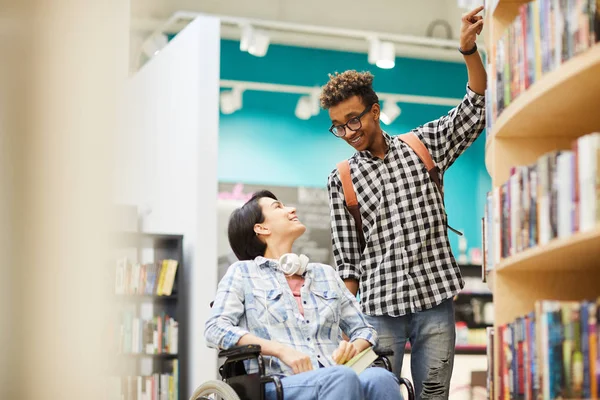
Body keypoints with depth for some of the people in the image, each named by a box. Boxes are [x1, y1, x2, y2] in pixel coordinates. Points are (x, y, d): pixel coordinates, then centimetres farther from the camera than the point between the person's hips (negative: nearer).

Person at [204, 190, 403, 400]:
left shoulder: (326, 274, 28)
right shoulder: (243, 272, 14)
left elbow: (363, 329, 29)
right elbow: (216, 329, 0)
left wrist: (353, 348, 2)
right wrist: (282, 350, -14)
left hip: (339, 378, 4)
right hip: (280, 383, -4)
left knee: (380, 378, -34)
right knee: (342, 378, -39)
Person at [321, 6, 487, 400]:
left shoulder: (421, 145, 9)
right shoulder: (341, 179, 7)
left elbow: (475, 110, 1)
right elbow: (347, 256, 8)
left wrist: (469, 50, -13)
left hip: (435, 298, 1)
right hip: (380, 307, 0)